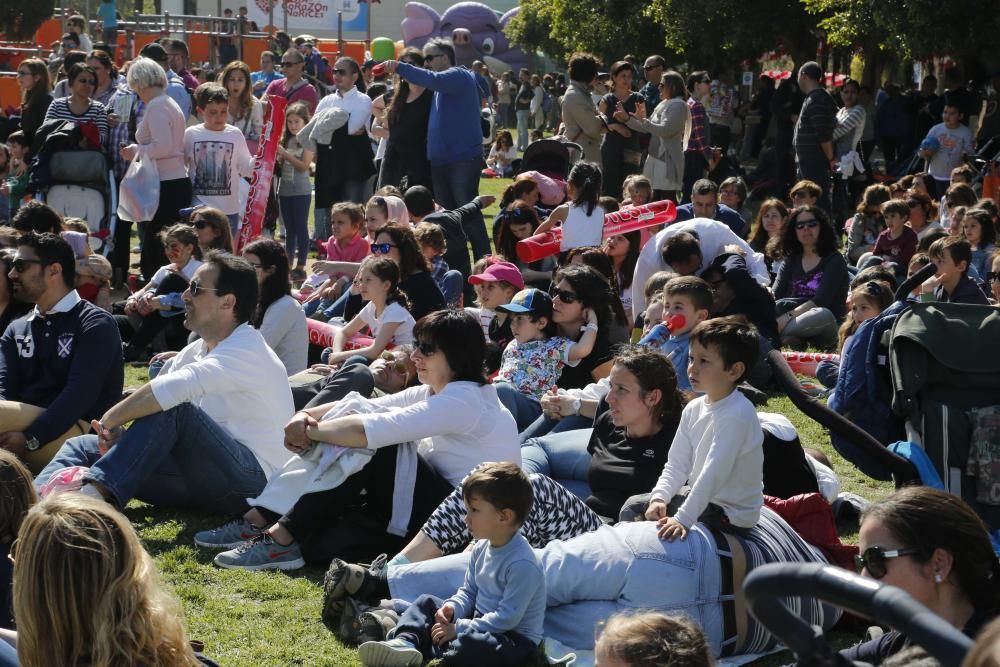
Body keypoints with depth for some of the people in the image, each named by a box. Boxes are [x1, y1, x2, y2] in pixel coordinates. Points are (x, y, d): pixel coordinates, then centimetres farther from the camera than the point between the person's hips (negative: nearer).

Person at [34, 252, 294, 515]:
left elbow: (175, 387, -30)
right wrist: (120, 433, -11)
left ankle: (96, 494, -43)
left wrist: (111, 419, -21)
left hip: (250, 479, -9)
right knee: (83, 447, -1)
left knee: (171, 408, -34)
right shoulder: (196, 350, 16)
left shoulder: (248, 348, -14)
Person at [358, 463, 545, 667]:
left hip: (516, 640, -10)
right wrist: (452, 608, -10)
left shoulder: (522, 564, -25)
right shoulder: (482, 548, 4)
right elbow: (468, 592, 14)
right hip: (481, 622, 10)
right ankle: (404, 643, -21)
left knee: (469, 643, -40)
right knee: (427, 603, 5)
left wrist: (458, 629, -23)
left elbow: (507, 618, -26)